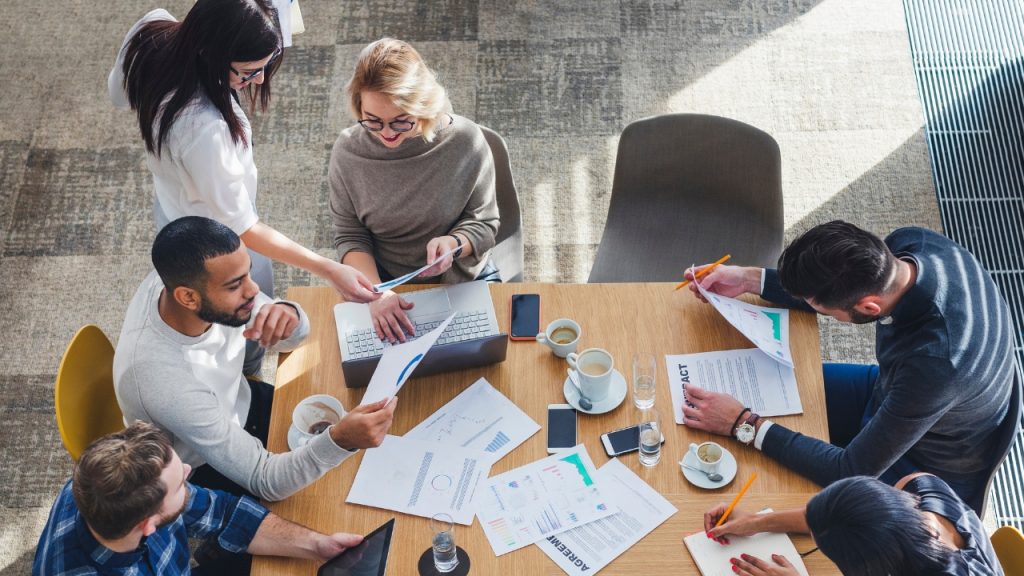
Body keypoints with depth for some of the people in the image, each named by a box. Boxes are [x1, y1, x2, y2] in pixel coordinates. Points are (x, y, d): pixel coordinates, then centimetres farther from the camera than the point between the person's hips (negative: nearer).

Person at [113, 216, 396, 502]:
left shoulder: (181, 277, -23)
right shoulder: (168, 384, -41)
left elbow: (291, 338, -7)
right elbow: (264, 480, -31)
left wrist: (288, 316, -33)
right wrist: (340, 441, -49)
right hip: (206, 470, -6)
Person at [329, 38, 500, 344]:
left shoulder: (465, 140, -15)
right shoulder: (348, 151, -10)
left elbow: (484, 222, -4)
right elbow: (348, 236, -3)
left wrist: (453, 244, -27)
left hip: (464, 277, 0)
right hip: (385, 281, 1)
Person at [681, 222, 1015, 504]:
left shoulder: (934, 363, -45)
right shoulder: (909, 242, -24)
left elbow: (854, 472, -32)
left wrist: (744, 425, -28)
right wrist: (750, 280, -9)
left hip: (925, 469, -7)